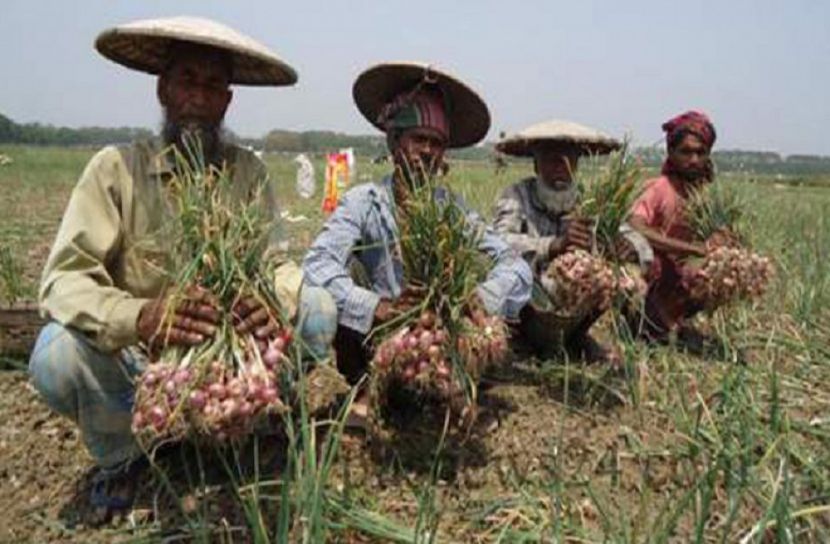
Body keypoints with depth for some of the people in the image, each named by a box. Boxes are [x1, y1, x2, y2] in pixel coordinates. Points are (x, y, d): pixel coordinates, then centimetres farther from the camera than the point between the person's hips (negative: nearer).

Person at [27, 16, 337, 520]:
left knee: (318, 309, -19)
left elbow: (280, 262, -10)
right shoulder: (116, 167, -12)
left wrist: (278, 299, -36)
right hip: (137, 359, -1)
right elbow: (63, 279, -19)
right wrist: (138, 318, -42)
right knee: (57, 356, -29)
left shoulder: (249, 171, -5)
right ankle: (123, 459, 4)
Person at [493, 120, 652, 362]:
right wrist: (555, 245, -48)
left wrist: (628, 246, -33)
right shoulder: (518, 197, -12)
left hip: (575, 313, 3)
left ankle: (576, 337, 8)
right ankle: (543, 341, -2)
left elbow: (640, 243, -8)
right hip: (526, 313, -3)